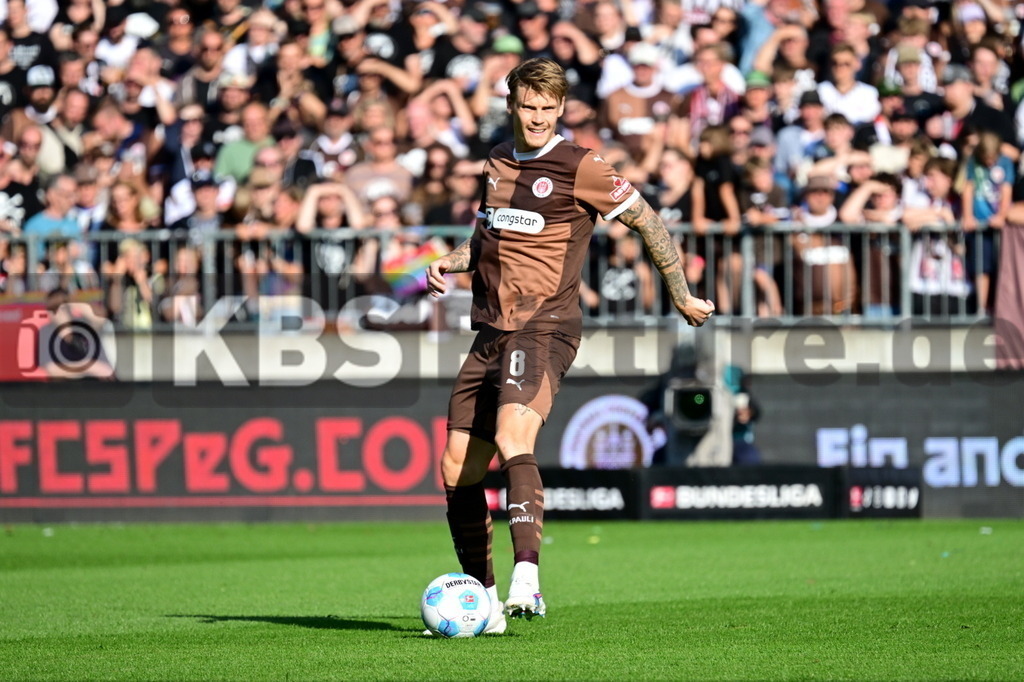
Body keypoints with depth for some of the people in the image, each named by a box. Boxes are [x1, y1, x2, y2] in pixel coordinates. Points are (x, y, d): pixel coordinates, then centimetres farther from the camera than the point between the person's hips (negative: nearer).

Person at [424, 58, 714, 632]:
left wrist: (682, 296, 9)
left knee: (513, 438, -31)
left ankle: (527, 580, -42)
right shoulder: (497, 162, 15)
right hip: (491, 332, 7)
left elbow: (648, 221, 4)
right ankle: (481, 597, 17)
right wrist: (452, 261, 14)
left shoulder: (579, 167, -5)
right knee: (458, 471, 4)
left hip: (546, 329, -7)